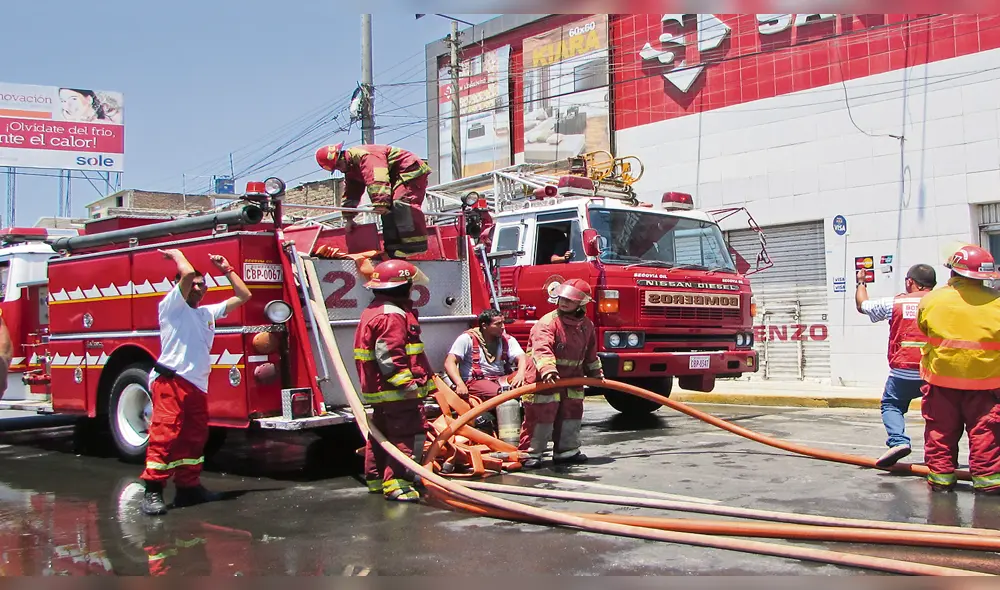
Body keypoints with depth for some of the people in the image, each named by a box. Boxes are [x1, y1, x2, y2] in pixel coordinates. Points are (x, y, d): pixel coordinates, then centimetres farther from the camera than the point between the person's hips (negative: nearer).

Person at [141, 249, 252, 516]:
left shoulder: (208, 312, 22)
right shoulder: (171, 306, 1)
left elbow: (243, 296, 25)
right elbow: (187, 273, -16)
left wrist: (226, 269, 24)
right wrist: (176, 254, 1)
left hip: (197, 384, 8)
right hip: (170, 381, -8)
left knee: (194, 438, 11)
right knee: (165, 434, -14)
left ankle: (188, 487, 19)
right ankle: (152, 492, -14)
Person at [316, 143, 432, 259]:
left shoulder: (362, 155, -24)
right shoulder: (351, 170, 11)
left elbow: (377, 179, -37)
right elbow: (351, 193, 17)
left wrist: (380, 202, -46)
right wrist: (349, 218, 10)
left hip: (411, 171, -11)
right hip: (396, 179, 11)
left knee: (401, 202, -28)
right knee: (388, 210, 5)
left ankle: (415, 244, -36)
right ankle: (394, 248, 4)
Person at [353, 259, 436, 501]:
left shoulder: (372, 312, 17)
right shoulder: (392, 316, -17)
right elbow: (389, 356, -26)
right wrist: (406, 383, -27)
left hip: (378, 389, 11)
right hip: (397, 391, -11)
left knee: (381, 434, 18)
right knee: (408, 435, -10)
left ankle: (376, 479, 29)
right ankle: (396, 483, -13)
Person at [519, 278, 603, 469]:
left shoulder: (587, 325, 6)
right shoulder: (548, 322, -18)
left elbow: (590, 354, 21)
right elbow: (542, 349, -33)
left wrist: (596, 374, 23)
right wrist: (548, 369, -47)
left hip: (572, 380, 7)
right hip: (544, 380, -7)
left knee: (571, 414, 15)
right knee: (540, 416, -5)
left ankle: (566, 450, 29)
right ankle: (529, 453, 3)